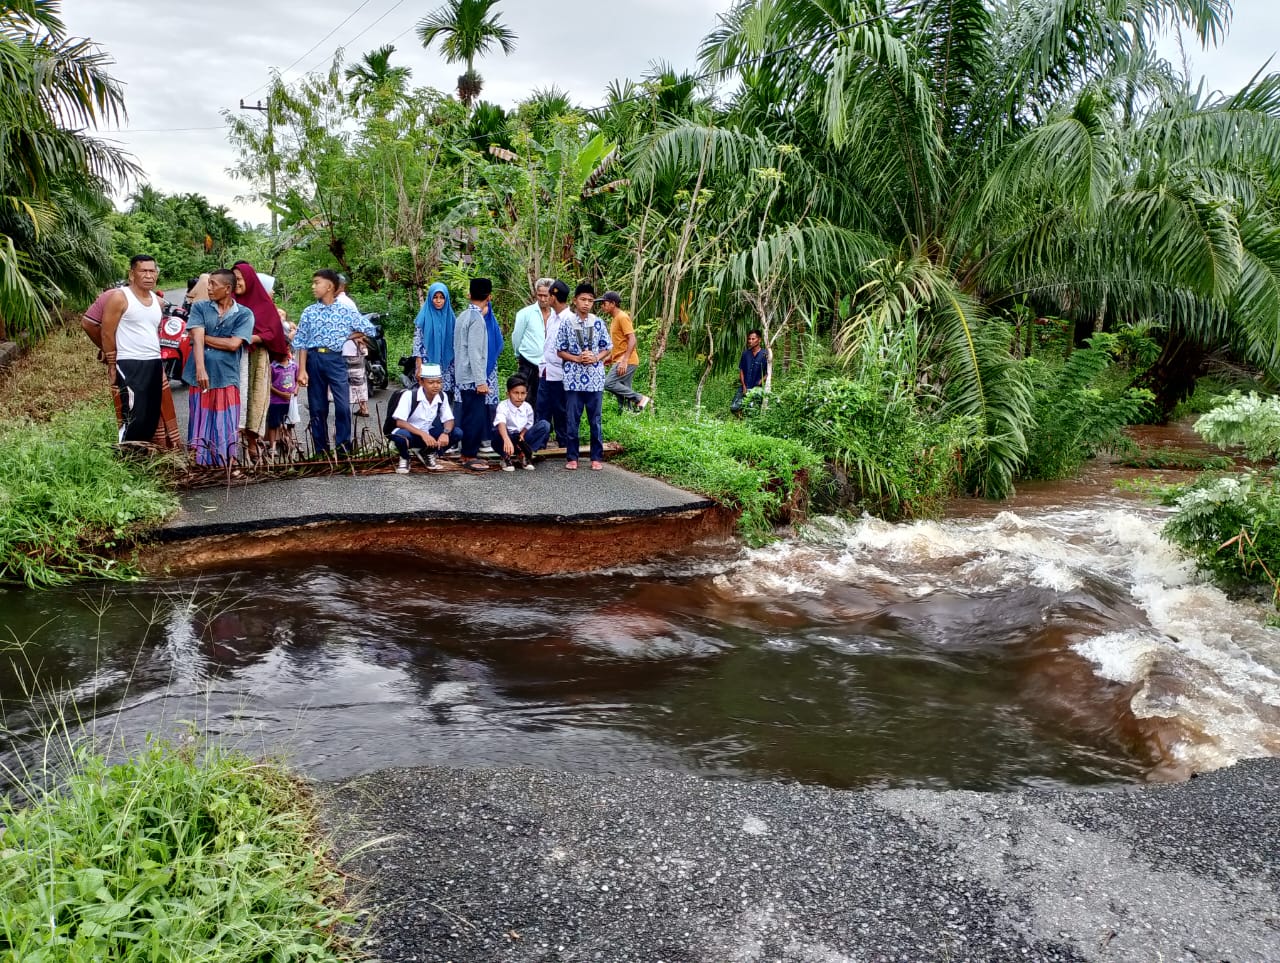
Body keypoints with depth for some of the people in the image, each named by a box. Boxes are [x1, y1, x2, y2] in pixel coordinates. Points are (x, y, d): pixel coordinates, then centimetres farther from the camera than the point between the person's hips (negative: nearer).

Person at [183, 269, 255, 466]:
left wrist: (204, 337, -1)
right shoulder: (199, 307, 8)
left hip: (227, 379, -2)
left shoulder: (244, 314, 3)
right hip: (201, 377, 2)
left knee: (226, 429, -1)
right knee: (200, 426, 6)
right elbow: (197, 339, -5)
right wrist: (200, 369, -18)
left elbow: (233, 344, -8)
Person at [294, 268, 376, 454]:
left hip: (335, 360, -2)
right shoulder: (309, 312, 7)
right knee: (317, 408, 5)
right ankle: (321, 450, 13)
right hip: (313, 360, 2)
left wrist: (348, 337, 6)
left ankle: (344, 448, -4)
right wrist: (302, 370, -4)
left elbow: (369, 330, 9)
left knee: (343, 405, -13)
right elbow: (302, 343, 4)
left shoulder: (345, 311, 4)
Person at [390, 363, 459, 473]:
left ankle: (430, 454, 8)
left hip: (429, 435, 4)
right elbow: (399, 422, -26)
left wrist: (445, 433, -29)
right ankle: (404, 458, -4)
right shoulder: (409, 395, -21)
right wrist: (422, 434, -38)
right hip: (410, 434, -4)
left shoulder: (442, 396, -7)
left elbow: (448, 419, -4)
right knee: (400, 435, -40)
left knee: (457, 433, -17)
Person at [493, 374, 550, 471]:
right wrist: (507, 440, -58)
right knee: (499, 431, -39)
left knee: (544, 425, -16)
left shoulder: (527, 407, -4)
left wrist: (522, 435, -18)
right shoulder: (503, 406, -20)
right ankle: (507, 457, -13)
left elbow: (528, 426, 6)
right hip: (507, 438, -4)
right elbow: (501, 424, -39)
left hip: (521, 439, 4)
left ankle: (524, 455, -13)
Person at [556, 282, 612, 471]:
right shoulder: (566, 324, 0)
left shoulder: (598, 323, 4)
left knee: (595, 419, 6)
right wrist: (577, 359, -12)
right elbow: (560, 351, 2)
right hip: (573, 379, -1)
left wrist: (595, 358, -9)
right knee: (572, 419, 4)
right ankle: (572, 457, 13)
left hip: (595, 379, 1)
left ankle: (597, 457, 14)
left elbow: (607, 348, 9)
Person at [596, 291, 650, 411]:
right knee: (623, 390, 7)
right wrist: (610, 357, 19)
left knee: (608, 383, -19)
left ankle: (639, 398, -15)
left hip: (626, 361, -10)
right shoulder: (614, 319, 18)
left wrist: (624, 361, -26)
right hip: (620, 361, 10)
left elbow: (632, 340, -19)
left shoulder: (622, 317, -11)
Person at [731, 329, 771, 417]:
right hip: (744, 388, 4)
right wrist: (743, 386, 0)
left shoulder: (764, 354, -6)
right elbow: (741, 370, 12)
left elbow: (768, 373, -5)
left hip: (757, 389, -4)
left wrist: (758, 385, -12)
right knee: (734, 408, -7)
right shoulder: (745, 354, 8)